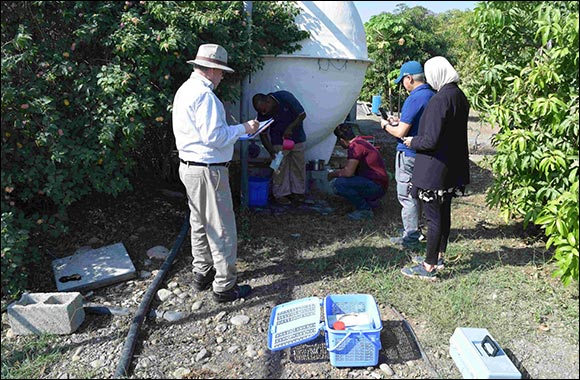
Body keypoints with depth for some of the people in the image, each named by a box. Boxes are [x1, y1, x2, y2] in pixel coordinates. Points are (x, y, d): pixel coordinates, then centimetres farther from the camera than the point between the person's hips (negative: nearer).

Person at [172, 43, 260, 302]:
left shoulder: (186, 89, 13)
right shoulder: (204, 94, -19)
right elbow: (214, 137, -23)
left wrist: (235, 130, 17)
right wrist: (243, 128, -12)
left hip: (190, 167, 11)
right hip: (207, 171, -11)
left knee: (200, 224, 20)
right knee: (221, 230, -1)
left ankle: (202, 274, 33)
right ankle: (225, 287, 10)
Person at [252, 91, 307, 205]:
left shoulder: (285, 97, -24)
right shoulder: (262, 114, -17)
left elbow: (302, 115, -16)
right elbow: (263, 135, -8)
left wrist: (290, 128, -26)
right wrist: (271, 152, -18)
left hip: (298, 139, 0)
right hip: (279, 142, 0)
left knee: (298, 165, 7)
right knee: (280, 167, -4)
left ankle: (298, 191, 21)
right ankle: (280, 194, 7)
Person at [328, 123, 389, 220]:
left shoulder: (355, 146, -17)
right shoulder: (360, 142, 14)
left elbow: (348, 172, -24)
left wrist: (333, 174, -6)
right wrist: (338, 173, 31)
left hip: (377, 186, -10)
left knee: (338, 184, -24)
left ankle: (365, 210, -9)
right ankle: (370, 201, 14)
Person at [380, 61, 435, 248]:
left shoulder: (414, 99, -21)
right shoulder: (433, 96, 7)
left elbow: (401, 133, -21)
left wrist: (386, 126, -3)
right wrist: (400, 121, 13)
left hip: (409, 154, -9)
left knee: (406, 196, 1)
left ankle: (411, 237, 9)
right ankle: (415, 229, 32)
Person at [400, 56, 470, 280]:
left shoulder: (440, 100, -21)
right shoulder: (460, 96, 7)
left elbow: (431, 140, -24)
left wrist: (413, 142, -5)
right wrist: (418, 139, 19)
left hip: (434, 169, -9)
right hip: (452, 167, 9)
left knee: (434, 217, -1)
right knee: (444, 213, 18)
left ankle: (429, 267, 9)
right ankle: (438, 256, 33)